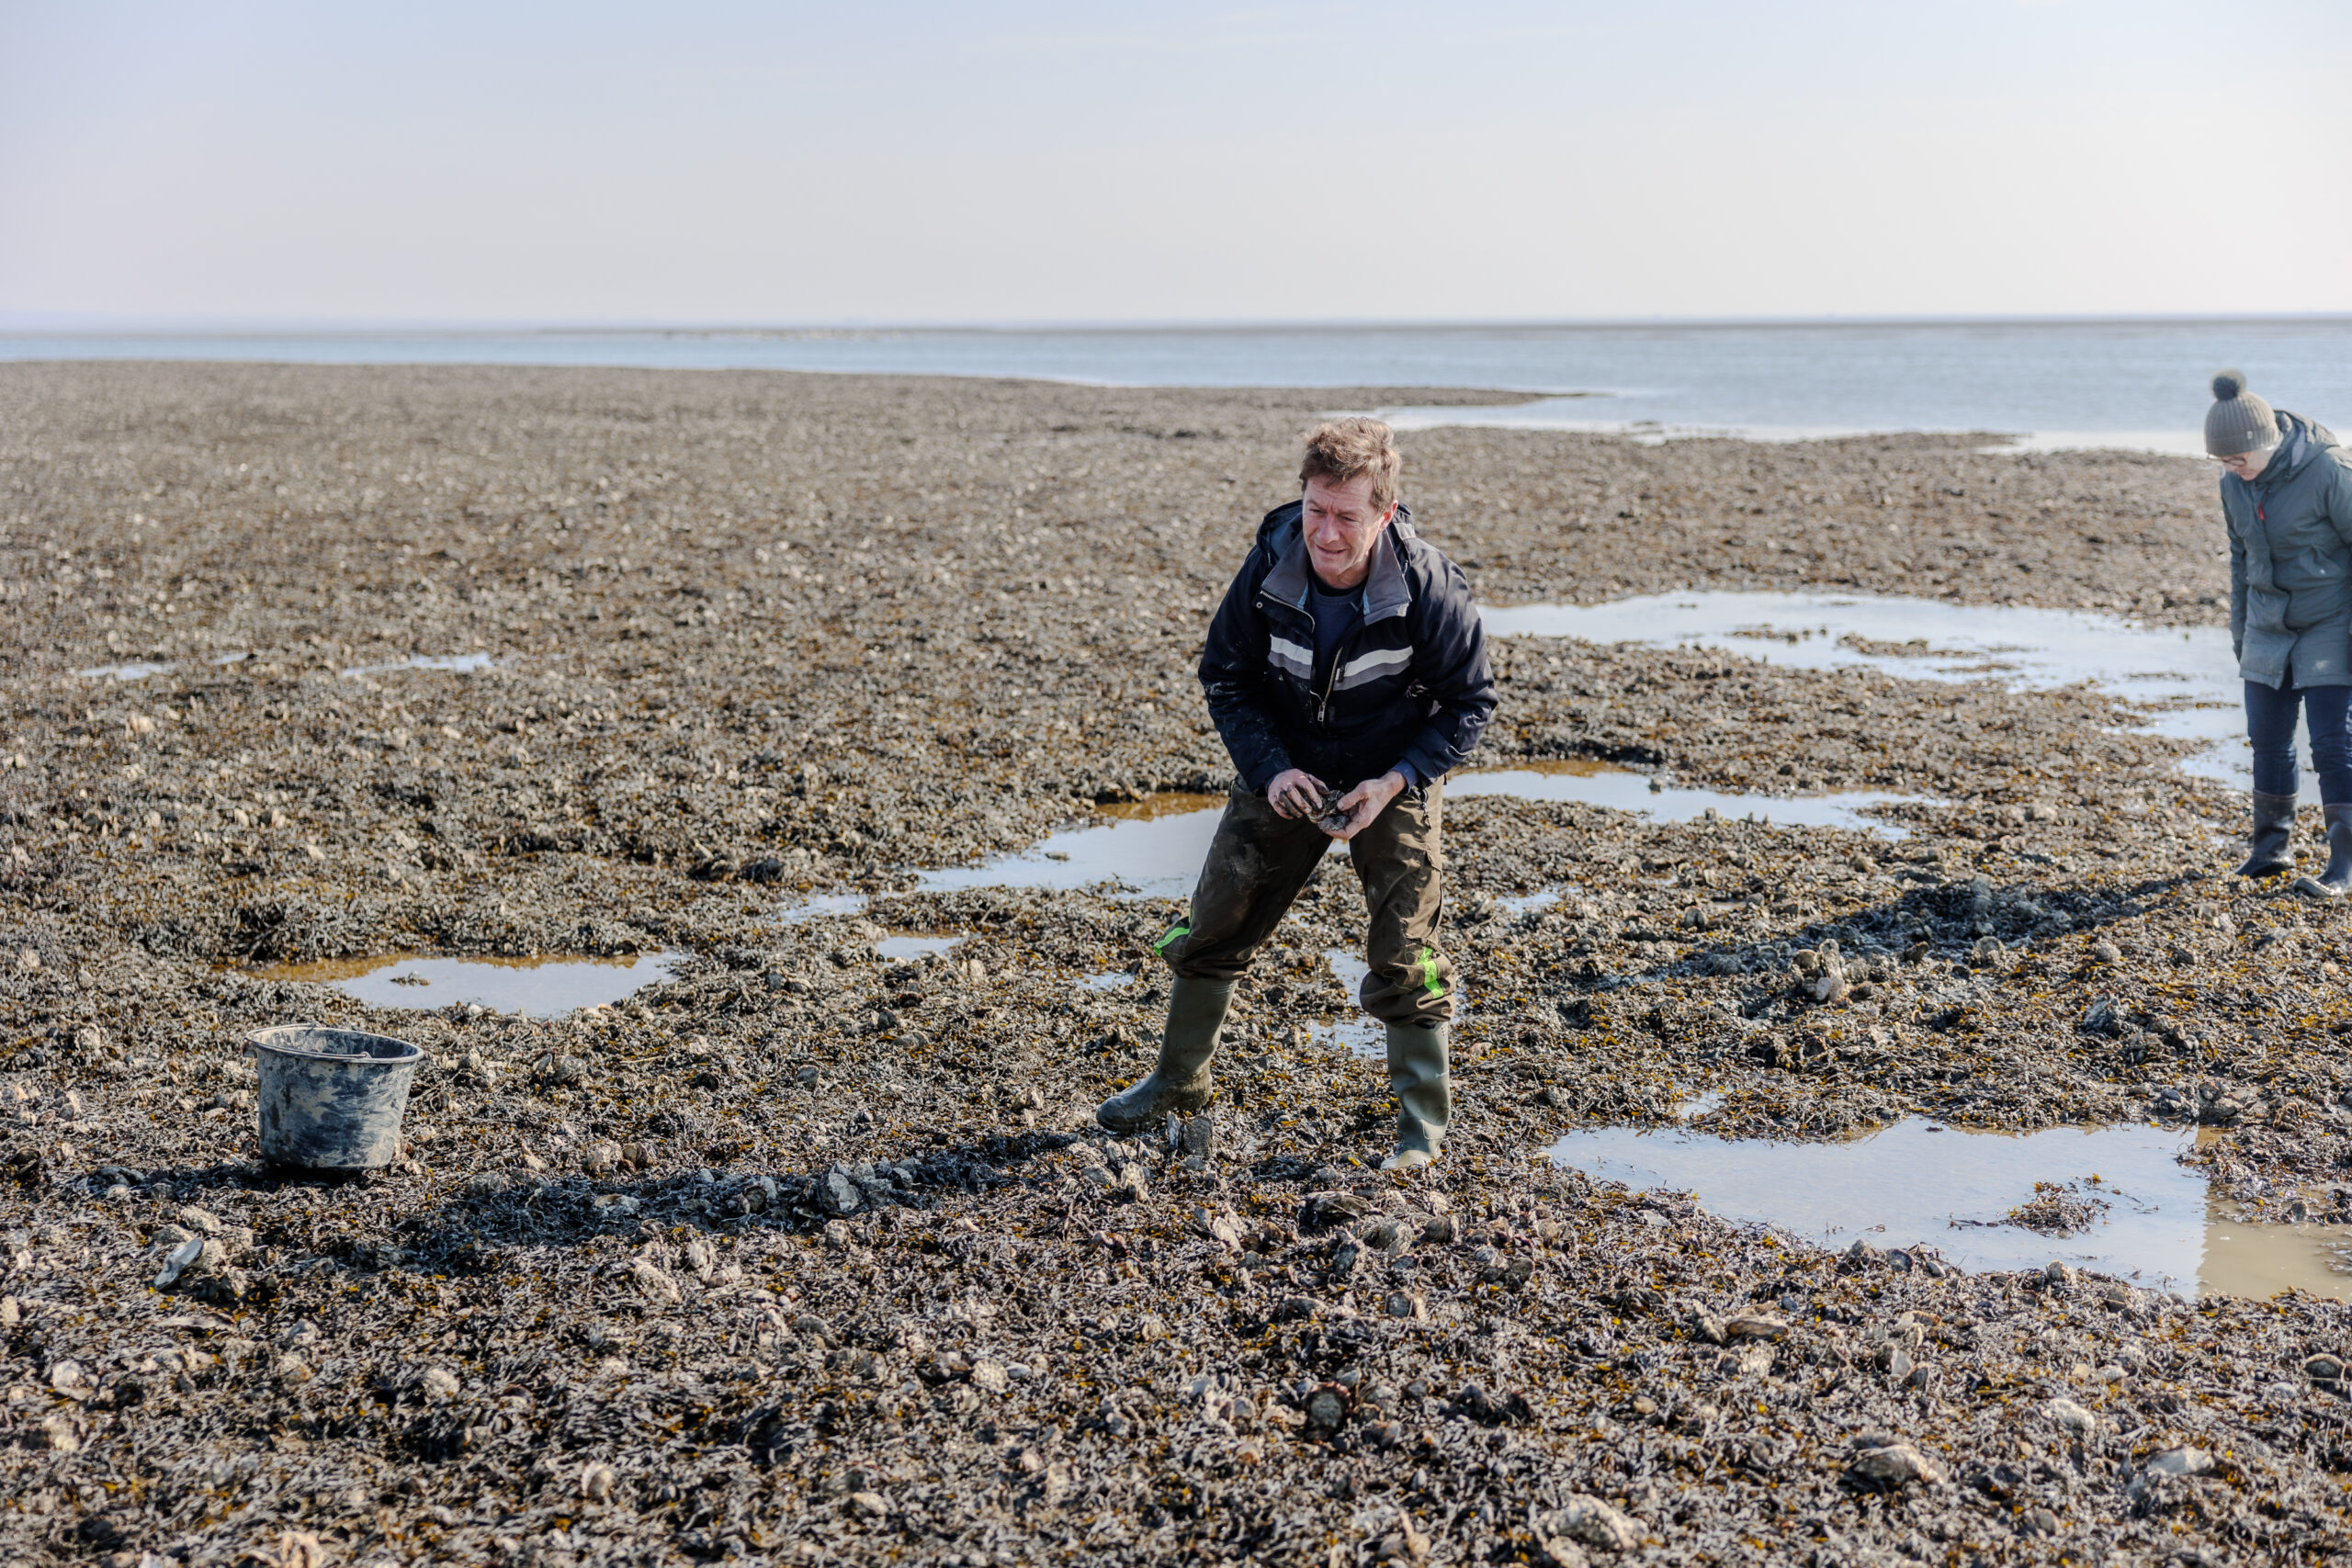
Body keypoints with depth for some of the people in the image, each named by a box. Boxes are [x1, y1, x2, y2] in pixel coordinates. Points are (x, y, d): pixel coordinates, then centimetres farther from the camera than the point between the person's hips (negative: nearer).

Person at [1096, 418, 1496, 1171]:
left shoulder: (1429, 588, -26)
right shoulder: (1268, 569, -20)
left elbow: (1470, 701, -12)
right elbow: (1226, 677, -5)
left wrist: (1394, 781, -23)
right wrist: (1269, 769, -19)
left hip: (1392, 781, -3)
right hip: (1284, 770, 3)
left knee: (1404, 957, -8)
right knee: (1214, 924, 6)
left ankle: (1423, 1125, 9)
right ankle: (1179, 1080, 28)